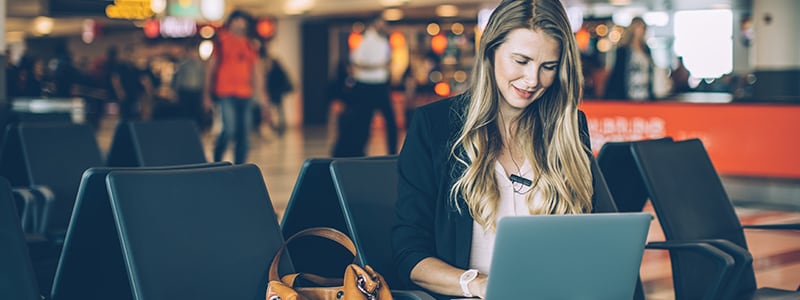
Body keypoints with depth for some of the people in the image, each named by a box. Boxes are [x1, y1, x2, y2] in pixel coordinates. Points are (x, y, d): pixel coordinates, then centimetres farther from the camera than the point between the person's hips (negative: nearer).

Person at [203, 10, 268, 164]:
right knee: (229, 130, -15)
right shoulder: (222, 40, 3)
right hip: (226, 94, -5)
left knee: (244, 134, 2)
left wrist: (261, 95, 11)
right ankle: (216, 162, 8)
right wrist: (206, 95, 2)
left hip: (245, 94, 5)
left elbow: (257, 71, 17)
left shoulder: (250, 46, 14)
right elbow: (210, 67, 5)